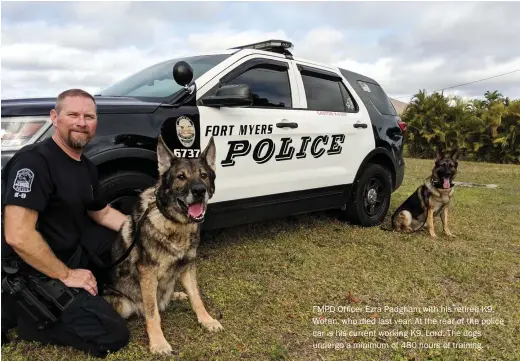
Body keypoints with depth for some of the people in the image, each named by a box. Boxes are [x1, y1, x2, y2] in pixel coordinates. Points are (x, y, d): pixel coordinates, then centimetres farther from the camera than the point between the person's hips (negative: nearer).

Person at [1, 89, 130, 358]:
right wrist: (66, 275, -21)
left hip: (74, 251, 9)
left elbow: (101, 213, 18)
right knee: (114, 336, -10)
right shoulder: (34, 161, -23)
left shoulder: (86, 166, 4)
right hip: (38, 273, -9)